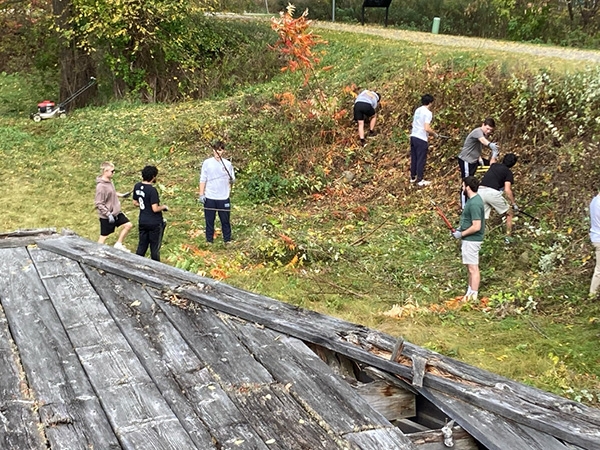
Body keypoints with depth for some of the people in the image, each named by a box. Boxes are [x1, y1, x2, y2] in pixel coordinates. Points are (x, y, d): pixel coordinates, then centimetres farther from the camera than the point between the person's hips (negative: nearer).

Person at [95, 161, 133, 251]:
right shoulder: (101, 186, -26)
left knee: (128, 225, 10)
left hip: (116, 213, 9)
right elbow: (99, 204, -24)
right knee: (104, 236, 4)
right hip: (106, 216, -9)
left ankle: (118, 244, 23)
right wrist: (108, 214, -26)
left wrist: (121, 195, 17)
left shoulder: (109, 181, 1)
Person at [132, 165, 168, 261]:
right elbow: (155, 209, -22)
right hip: (155, 223, -6)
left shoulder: (137, 186, 0)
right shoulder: (152, 190, -23)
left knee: (141, 246, 15)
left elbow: (135, 202, 10)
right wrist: (164, 207, -4)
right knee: (155, 248, 7)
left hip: (142, 222, 6)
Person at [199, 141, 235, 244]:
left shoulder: (227, 164, 2)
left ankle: (227, 240, 17)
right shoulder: (207, 163, 0)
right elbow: (203, 179, 3)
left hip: (223, 198, 0)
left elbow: (232, 180, 8)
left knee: (225, 220, 6)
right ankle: (209, 240, 18)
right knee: (209, 220, 7)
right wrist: (201, 194, -3)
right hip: (209, 197, 0)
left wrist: (231, 180, -16)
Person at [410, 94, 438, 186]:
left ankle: (413, 177, 23)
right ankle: (420, 180, 6)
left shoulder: (417, 110, 10)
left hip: (413, 136, 8)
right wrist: (435, 133, -3)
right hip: (421, 139, -8)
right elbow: (427, 128, -20)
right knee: (421, 160, 1)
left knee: (414, 158, 15)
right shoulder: (428, 113, -14)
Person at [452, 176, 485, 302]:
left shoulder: (474, 204, -22)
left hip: (471, 240, -11)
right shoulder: (473, 200, 11)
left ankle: (473, 297, -1)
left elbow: (476, 226, -25)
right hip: (468, 240, 11)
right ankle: (469, 294, 27)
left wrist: (461, 234, -15)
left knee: (473, 268, -5)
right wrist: (460, 229, 11)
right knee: (470, 268, 17)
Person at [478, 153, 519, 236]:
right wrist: (513, 204, 1)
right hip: (492, 192, -5)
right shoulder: (508, 172, 7)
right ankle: (508, 236, 13)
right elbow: (507, 190, -6)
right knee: (509, 213, 15)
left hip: (480, 191, 5)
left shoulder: (494, 165, 23)